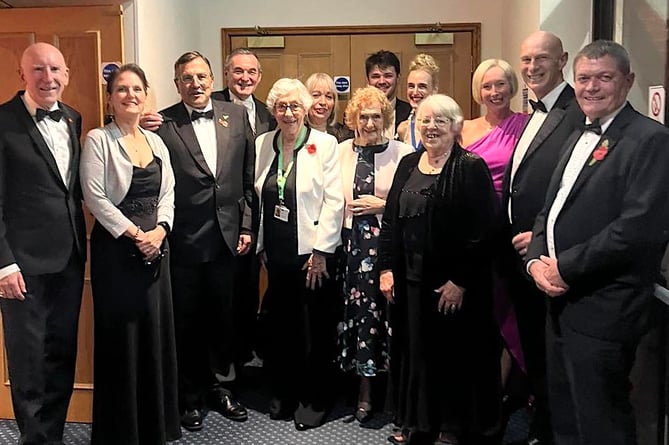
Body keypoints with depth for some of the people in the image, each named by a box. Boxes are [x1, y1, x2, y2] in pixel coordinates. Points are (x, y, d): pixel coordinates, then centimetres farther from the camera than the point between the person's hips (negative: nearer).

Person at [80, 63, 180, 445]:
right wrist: (136, 234, -14)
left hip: (156, 245, 5)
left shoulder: (156, 141, 11)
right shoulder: (98, 140, -5)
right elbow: (95, 197, -12)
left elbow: (168, 194, 9)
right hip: (116, 248, -5)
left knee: (157, 332, 9)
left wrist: (159, 231, -8)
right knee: (121, 335, 2)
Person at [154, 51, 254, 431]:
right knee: (187, 322, 11)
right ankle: (191, 396, 29)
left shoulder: (237, 115, 4)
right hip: (183, 241, -2)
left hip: (228, 238, 3)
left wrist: (246, 226, 3)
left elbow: (248, 178, 6)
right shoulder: (163, 124, -5)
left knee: (224, 318, 15)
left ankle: (218, 386, 34)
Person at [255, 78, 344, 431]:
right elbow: (258, 198, 9)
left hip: (313, 254, -4)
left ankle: (315, 400, 22)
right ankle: (283, 393, 30)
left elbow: (334, 201, -10)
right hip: (277, 253, 4)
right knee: (281, 326, 12)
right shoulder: (263, 144, 7)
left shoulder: (324, 144, -6)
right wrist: (261, 246, 8)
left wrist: (320, 252, -13)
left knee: (317, 330, 6)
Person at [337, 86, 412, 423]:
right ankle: (364, 392, 20)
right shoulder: (341, 152, 9)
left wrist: (382, 205, -10)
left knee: (383, 312, -1)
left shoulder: (402, 153, -1)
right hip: (351, 244, 3)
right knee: (356, 310, 5)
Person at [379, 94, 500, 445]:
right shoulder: (408, 164, 9)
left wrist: (461, 281, -17)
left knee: (452, 355, 7)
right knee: (414, 350, 14)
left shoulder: (471, 168, -9)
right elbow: (390, 220, 10)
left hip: (453, 284, -5)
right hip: (410, 280, 6)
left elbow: (482, 230, -15)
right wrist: (386, 268, 3)